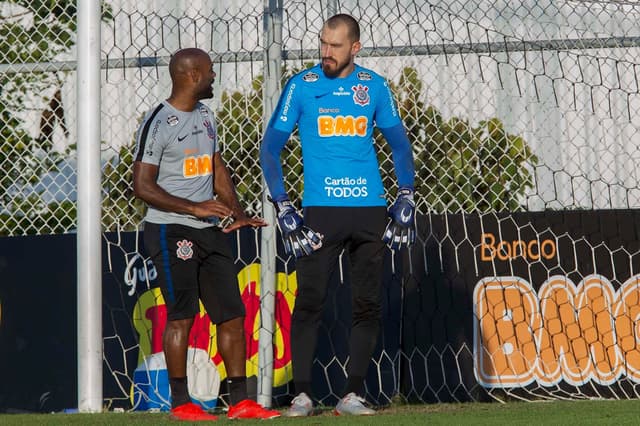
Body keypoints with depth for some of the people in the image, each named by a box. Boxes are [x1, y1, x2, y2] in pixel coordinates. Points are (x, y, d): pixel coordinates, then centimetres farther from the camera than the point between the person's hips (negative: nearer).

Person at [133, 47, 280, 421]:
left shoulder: (206, 115, 15)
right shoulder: (158, 123, -11)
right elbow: (143, 186, -14)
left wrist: (236, 214, 9)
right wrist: (194, 208, -20)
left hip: (211, 230, 8)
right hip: (171, 231, -8)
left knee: (232, 312, 4)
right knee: (182, 314, -8)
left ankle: (240, 400, 7)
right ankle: (180, 402, -2)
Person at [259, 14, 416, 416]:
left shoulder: (374, 87, 7)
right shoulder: (302, 86, 2)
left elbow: (400, 143, 16)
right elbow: (271, 147, 3)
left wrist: (406, 198, 5)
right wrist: (283, 206, -5)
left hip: (370, 211, 2)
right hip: (320, 212, -2)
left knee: (368, 304, 2)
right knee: (309, 301, -8)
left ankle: (353, 394, 9)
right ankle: (302, 394, -4)